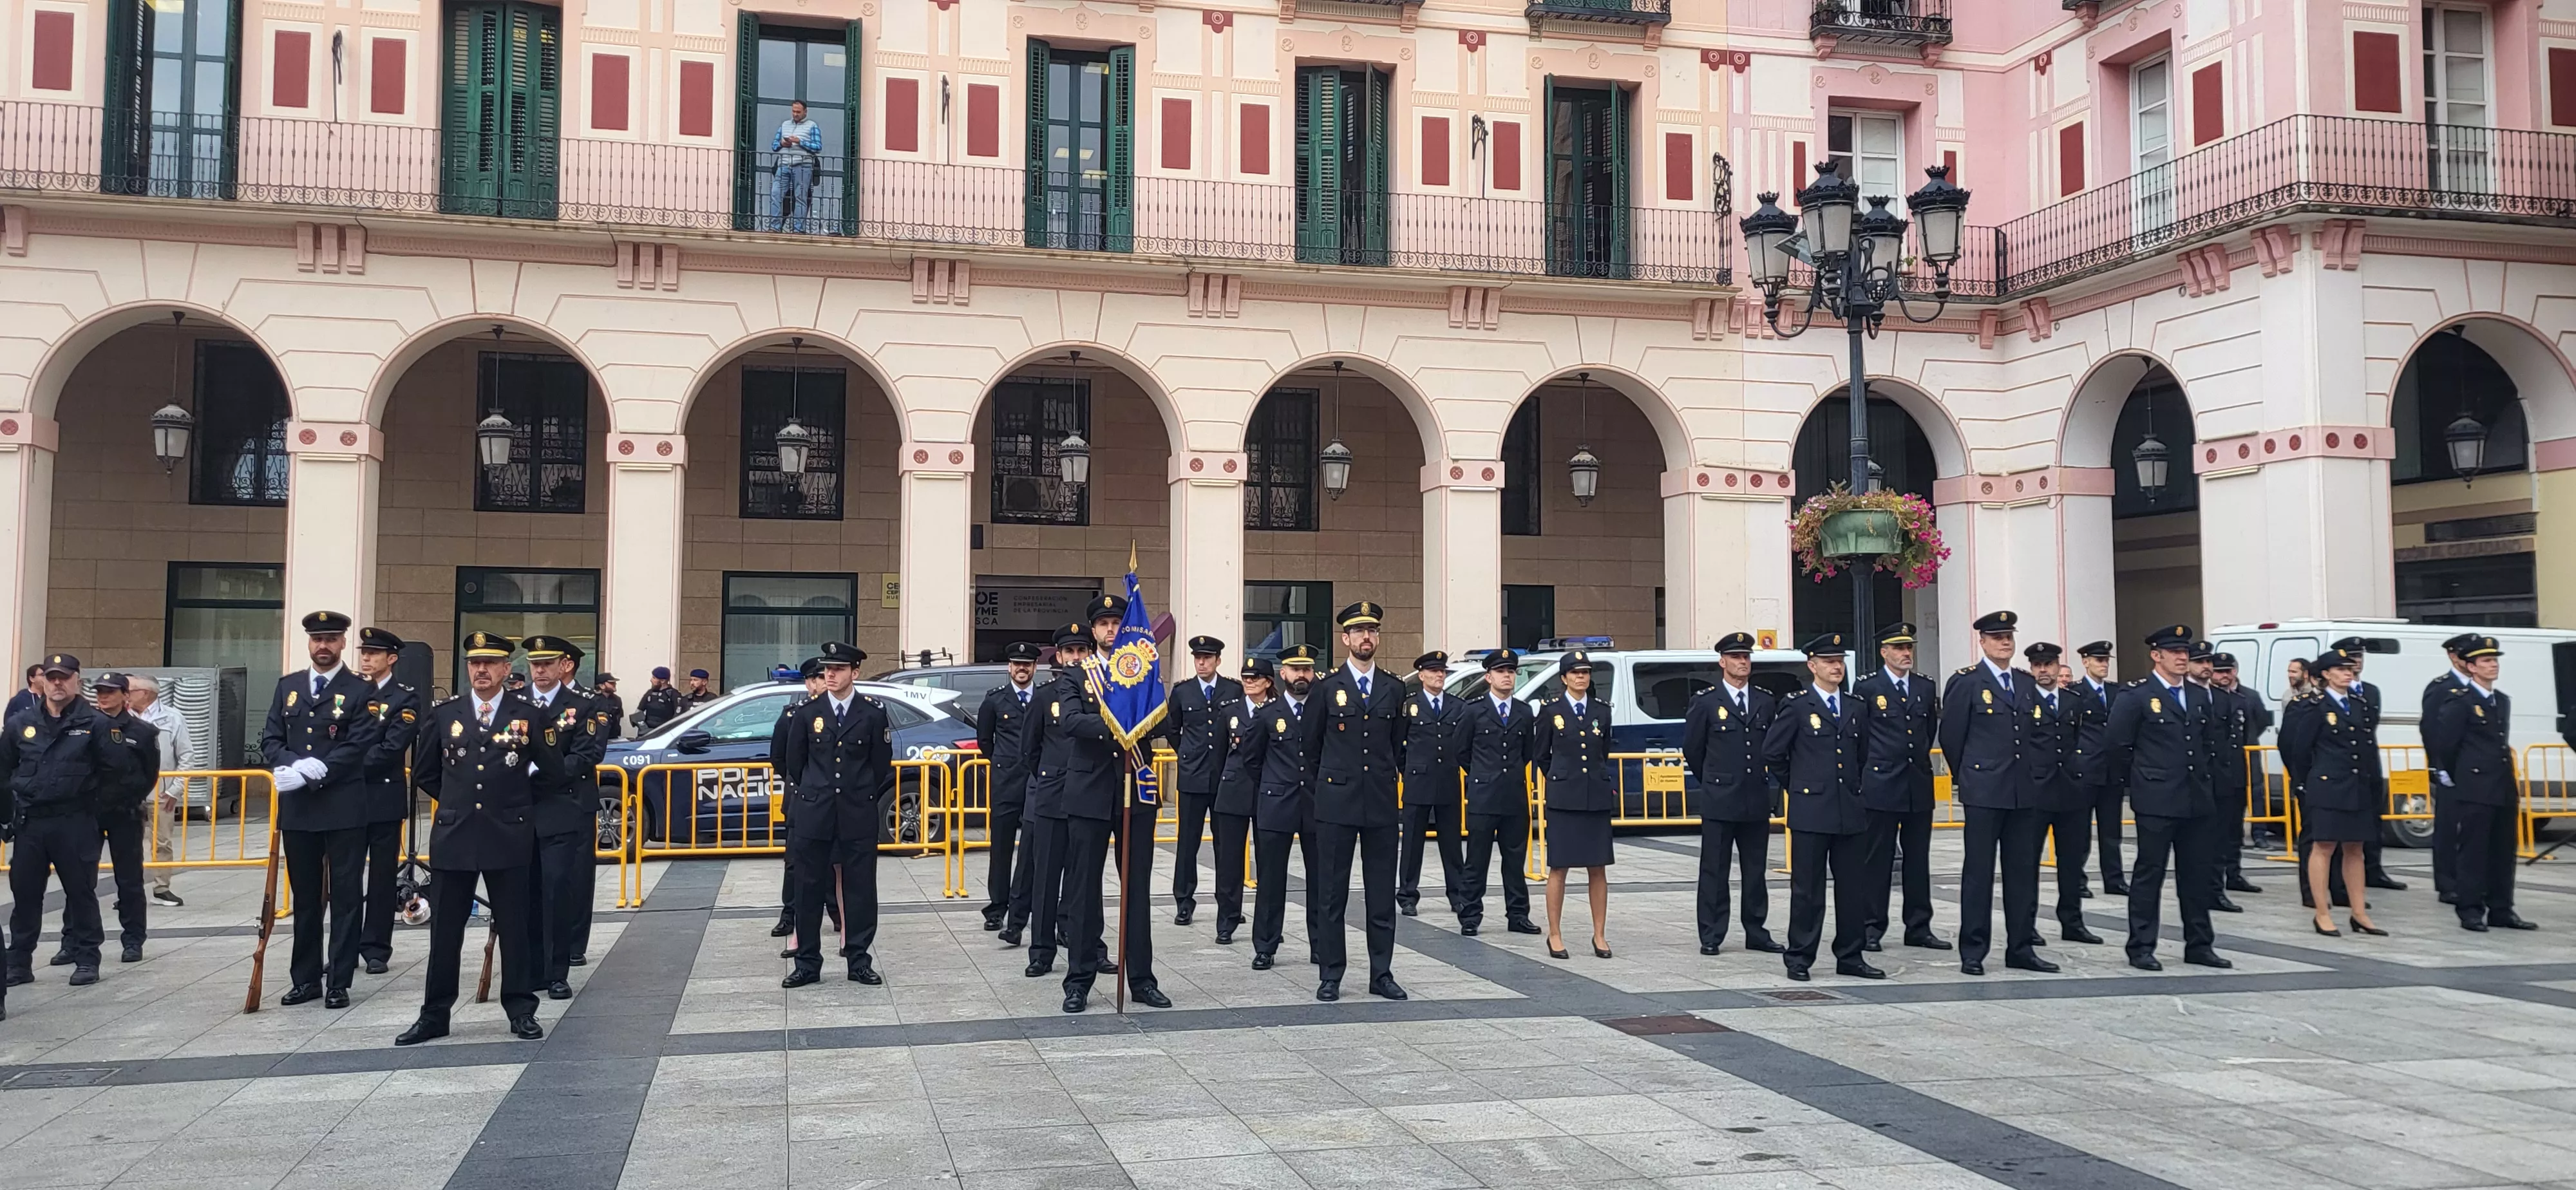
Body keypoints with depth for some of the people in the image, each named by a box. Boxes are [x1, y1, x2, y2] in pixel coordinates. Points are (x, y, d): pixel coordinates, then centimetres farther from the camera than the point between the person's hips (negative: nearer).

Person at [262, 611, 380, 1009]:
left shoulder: (361, 690, -2)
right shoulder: (287, 686, 12)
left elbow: (357, 747, -11)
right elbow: (270, 740, 6)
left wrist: (310, 775, -18)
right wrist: (296, 766, -14)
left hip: (344, 809, -4)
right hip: (297, 809, 4)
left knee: (345, 897, 1)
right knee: (305, 897, 12)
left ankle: (339, 982, 7)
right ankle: (305, 978, 20)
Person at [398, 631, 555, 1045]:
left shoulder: (528, 715, 0)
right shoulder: (442, 715, 5)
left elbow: (552, 769, 9)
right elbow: (425, 774, 16)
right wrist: (457, 799, 13)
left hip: (508, 837, -2)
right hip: (452, 838, 2)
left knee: (515, 928, 5)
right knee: (445, 930, 6)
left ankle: (521, 1011, 14)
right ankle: (434, 1015, 15)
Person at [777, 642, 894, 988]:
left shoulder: (873, 713, 0)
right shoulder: (808, 713, 3)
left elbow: (882, 765, 7)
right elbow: (793, 762, 12)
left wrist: (863, 799, 9)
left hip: (859, 816, -1)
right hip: (814, 815, 1)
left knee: (860, 887, 3)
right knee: (809, 888, 4)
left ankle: (860, 962, 12)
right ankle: (808, 963, 12)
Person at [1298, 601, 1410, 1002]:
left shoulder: (1394, 689, 9)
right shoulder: (1327, 688, 2)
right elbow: (1312, 746, 11)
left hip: (1382, 803, 2)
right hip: (1337, 803, -2)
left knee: (1382, 893, 5)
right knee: (1331, 893, 2)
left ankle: (1382, 974, 13)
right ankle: (1330, 976, 8)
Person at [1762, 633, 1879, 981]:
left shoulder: (1857, 708, 12)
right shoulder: (1796, 706, -3)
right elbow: (1772, 752, -1)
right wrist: (1794, 785, 6)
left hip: (1851, 811, 5)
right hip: (1811, 811, -5)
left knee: (1854, 888, 7)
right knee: (1807, 889, 0)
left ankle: (1850, 958, 17)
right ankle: (1799, 958, 8)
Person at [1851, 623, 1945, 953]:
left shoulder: (1925, 687, 10)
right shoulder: (1866, 688, -3)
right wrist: (1867, 765, 2)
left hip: (1920, 785, 5)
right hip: (1881, 785, -5)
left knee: (1918, 859, 9)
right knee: (1878, 860, 0)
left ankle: (1919, 928, 16)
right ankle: (1872, 928, 6)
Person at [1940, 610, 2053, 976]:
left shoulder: (2027, 683, 13)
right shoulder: (1965, 683, -4)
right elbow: (1951, 737, -1)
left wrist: (2034, 775, 14)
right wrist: (1965, 778, 6)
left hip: (2025, 792, 5)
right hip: (1984, 791, -5)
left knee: (2024, 871, 8)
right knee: (1979, 872, -2)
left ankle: (2021, 948, 16)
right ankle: (1972, 953, 3)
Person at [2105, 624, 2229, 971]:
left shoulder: (2199, 697, 13)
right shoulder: (2136, 696, -7)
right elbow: (2117, 744, -7)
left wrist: (2202, 773, 15)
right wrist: (2144, 774, 2)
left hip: (2197, 799, 6)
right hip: (2156, 801, -6)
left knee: (2198, 874, 9)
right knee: (2149, 874, -1)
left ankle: (2199, 945, 18)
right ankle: (2141, 949, 3)